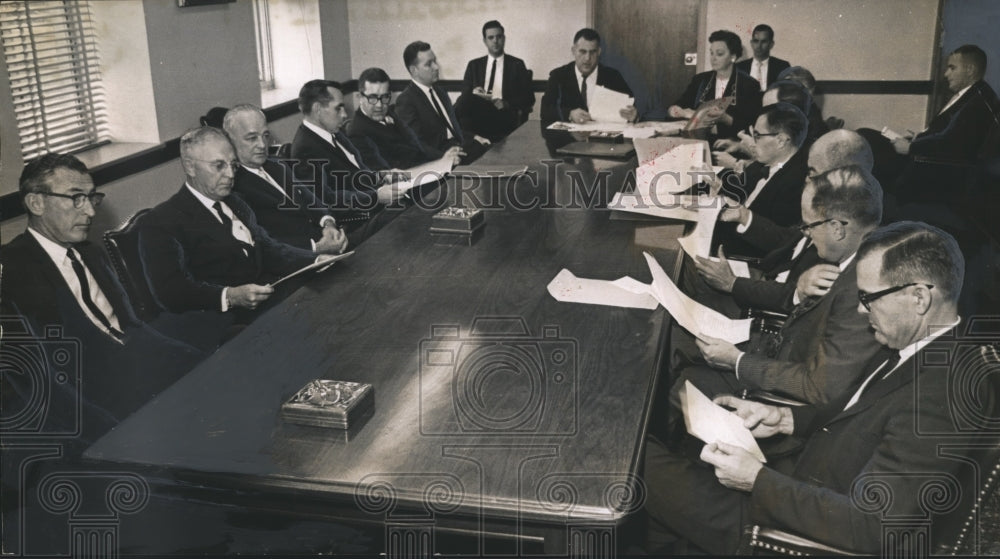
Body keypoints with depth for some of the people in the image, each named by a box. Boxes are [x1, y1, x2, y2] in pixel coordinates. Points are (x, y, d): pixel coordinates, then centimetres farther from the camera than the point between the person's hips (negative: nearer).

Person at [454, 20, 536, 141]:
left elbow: (529, 98, 7)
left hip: (504, 113, -1)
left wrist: (507, 104, -12)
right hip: (478, 112, 1)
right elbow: (465, 95, 15)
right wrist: (473, 95, -10)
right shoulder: (474, 65, 20)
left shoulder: (517, 64, 14)